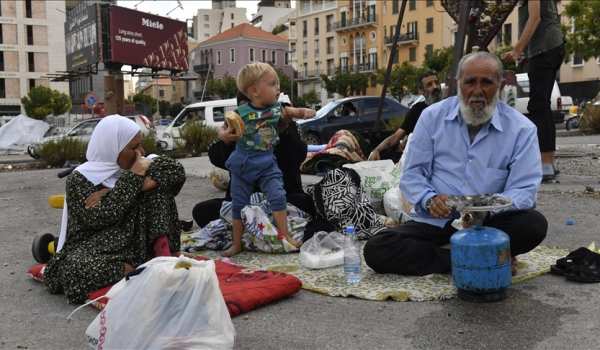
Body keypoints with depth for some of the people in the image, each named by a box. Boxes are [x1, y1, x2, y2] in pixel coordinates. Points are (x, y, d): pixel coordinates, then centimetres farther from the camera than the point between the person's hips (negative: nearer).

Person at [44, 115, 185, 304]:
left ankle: (162, 250, -19)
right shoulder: (79, 179, -9)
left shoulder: (134, 166, 5)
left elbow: (177, 170, -6)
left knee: (156, 181, -11)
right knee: (74, 268, -38)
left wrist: (144, 182, -19)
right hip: (95, 249, -4)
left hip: (135, 241, 4)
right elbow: (101, 217, -22)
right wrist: (134, 178, -20)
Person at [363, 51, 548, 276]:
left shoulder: (522, 129, -3)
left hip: (488, 222, -1)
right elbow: (412, 174, 3)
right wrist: (429, 199, -19)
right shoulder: (432, 116, 2)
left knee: (534, 224, -30)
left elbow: (524, 190, -9)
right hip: (434, 221, 2)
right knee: (375, 250, -22)